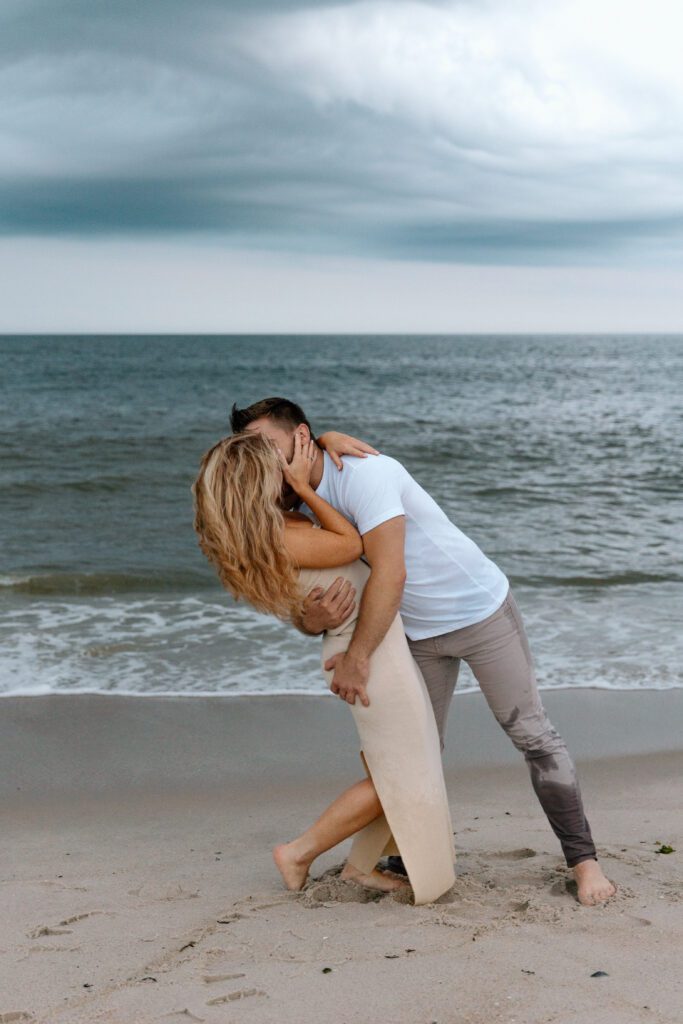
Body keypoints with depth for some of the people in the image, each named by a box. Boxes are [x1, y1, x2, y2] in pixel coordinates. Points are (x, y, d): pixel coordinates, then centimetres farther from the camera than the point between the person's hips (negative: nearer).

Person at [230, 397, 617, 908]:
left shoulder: (365, 473, -28)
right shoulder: (296, 508, -2)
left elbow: (389, 576, -36)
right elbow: (295, 598, 0)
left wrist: (356, 658, -29)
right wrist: (311, 620, -25)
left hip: (480, 610, -7)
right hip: (418, 633, 7)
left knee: (534, 736, 0)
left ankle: (583, 859, 10)